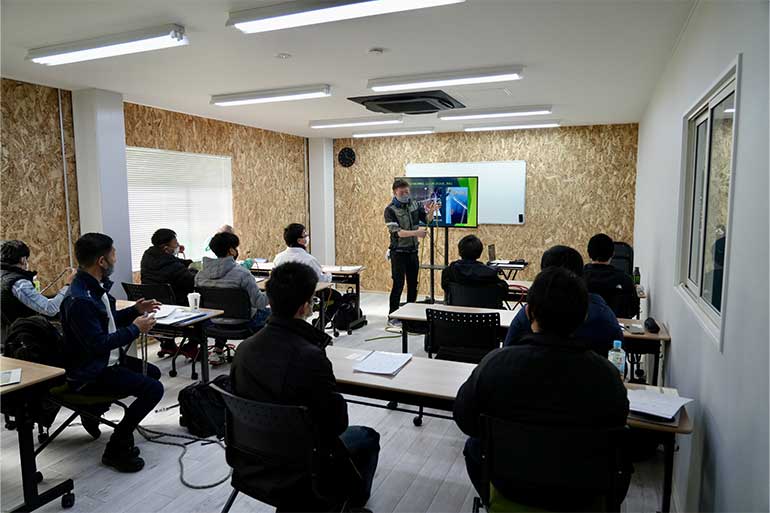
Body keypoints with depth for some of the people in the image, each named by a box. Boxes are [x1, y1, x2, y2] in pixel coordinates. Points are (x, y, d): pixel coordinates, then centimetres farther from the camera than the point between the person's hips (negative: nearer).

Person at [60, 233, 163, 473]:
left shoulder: (96, 286, 4)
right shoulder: (79, 299, -27)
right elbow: (98, 344, -28)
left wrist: (135, 310, 5)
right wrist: (135, 329, -19)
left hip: (108, 360, 10)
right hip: (89, 373, -10)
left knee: (153, 372, 23)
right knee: (153, 389, -21)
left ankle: (94, 411, 26)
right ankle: (116, 448, -3)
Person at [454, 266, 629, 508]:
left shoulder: (495, 363, -26)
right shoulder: (607, 374, -25)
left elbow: (464, 420, -9)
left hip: (513, 486, 0)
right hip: (579, 492, 1)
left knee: (474, 445, 29)